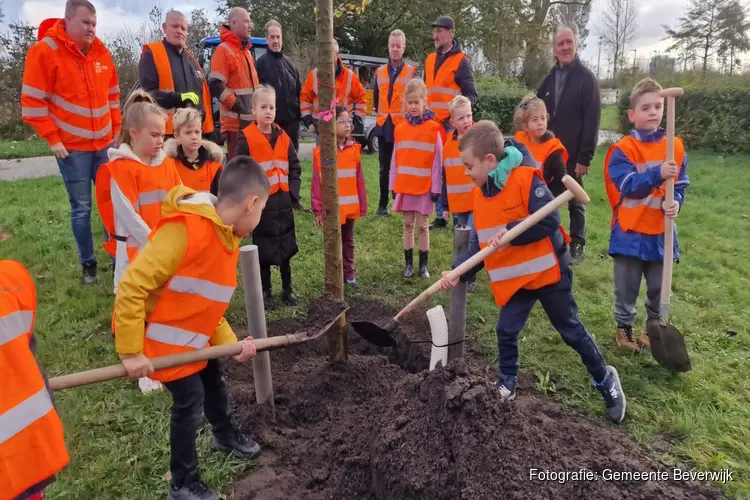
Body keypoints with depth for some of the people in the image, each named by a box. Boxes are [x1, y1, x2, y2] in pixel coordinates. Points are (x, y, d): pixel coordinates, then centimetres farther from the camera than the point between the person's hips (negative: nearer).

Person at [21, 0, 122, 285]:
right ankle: (88, 264, 14)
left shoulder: (101, 52, 8)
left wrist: (117, 130, 11)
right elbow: (32, 101, -7)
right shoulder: (45, 51, -7)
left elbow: (113, 96, 17)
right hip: (72, 147, -4)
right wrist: (53, 139, -9)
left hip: (105, 144, 4)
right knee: (81, 208, 1)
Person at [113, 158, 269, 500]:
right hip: (162, 338, -9)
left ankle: (226, 436, 51)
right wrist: (131, 352, -24)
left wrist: (229, 343, -2)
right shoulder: (184, 229, -30)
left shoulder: (227, 236, 0)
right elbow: (131, 287, -29)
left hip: (194, 335, 9)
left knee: (213, 380, 22)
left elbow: (210, 303, 5)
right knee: (190, 401, 0)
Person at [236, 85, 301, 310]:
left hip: (283, 201, 4)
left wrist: (292, 189, 1)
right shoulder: (246, 139, -9)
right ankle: (266, 292, 19)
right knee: (264, 249, 6)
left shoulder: (283, 137, 5)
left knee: (286, 246, 12)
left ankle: (287, 288, 26)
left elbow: (295, 166, 12)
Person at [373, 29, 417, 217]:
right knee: (384, 168, 8)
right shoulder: (380, 72, 11)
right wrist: (380, 113, 13)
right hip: (383, 126, 4)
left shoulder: (412, 71, 0)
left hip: (404, 125, -4)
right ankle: (383, 205, 15)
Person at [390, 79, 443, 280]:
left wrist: (436, 188, -9)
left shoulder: (433, 129, -6)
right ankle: (408, 264, 19)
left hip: (425, 187, -3)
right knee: (408, 225, 10)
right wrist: (393, 185, 6)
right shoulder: (400, 129, 5)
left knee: (422, 226, 5)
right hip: (404, 186, 3)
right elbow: (396, 160, 7)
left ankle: (424, 265, 17)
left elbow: (437, 162, -7)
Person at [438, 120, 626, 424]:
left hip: (548, 271, -6)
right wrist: (458, 273, -11)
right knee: (506, 333, 8)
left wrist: (511, 232, -30)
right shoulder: (480, 195, 1)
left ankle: (605, 380, 31)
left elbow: (550, 221, -25)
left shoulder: (526, 179, -20)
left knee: (571, 331, 8)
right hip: (514, 279, 6)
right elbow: (478, 245, 1)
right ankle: (506, 386, 30)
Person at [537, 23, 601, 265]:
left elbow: (592, 121, -13)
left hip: (572, 155, -5)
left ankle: (577, 247, 19)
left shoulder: (587, 78, -7)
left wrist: (585, 157, -18)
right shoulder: (550, 78, 10)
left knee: (575, 202, 7)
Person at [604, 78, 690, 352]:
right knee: (627, 288, 11)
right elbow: (629, 186, -20)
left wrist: (675, 203, -18)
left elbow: (680, 186, 3)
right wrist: (658, 174, -33)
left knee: (659, 289, 16)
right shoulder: (622, 149, -10)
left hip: (661, 232, 3)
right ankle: (624, 328, 31)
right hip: (630, 233, -3)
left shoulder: (676, 147, 2)